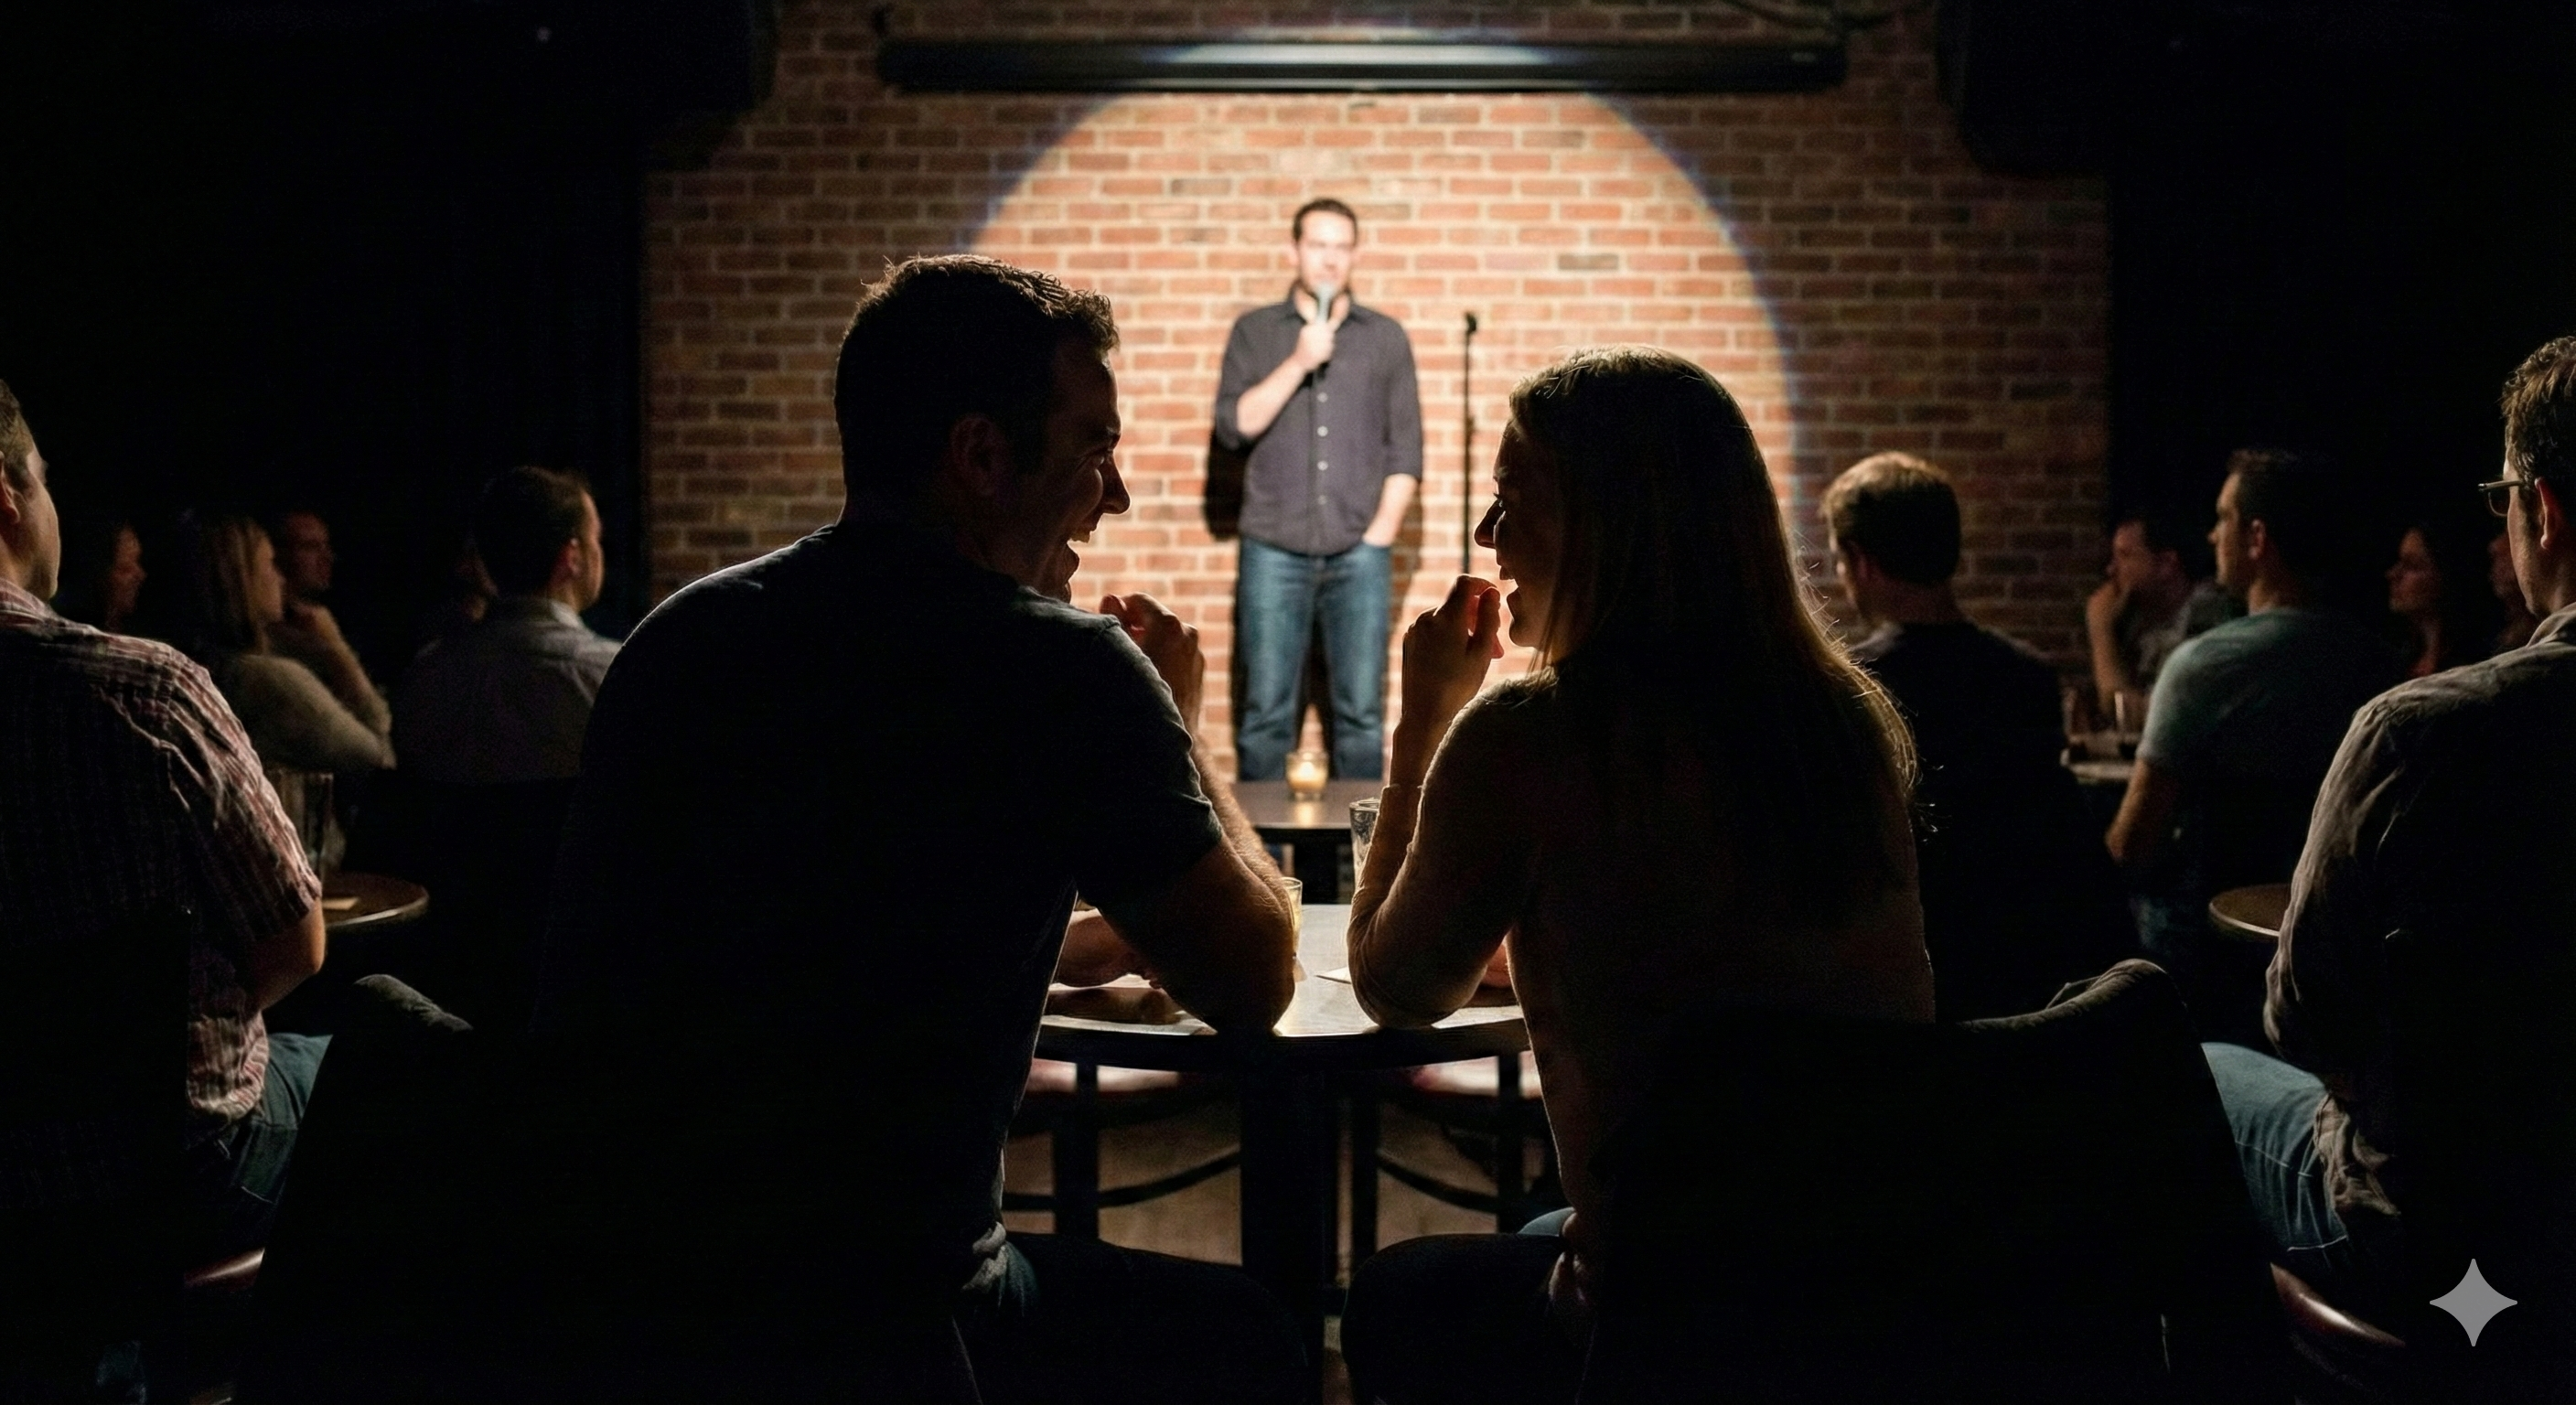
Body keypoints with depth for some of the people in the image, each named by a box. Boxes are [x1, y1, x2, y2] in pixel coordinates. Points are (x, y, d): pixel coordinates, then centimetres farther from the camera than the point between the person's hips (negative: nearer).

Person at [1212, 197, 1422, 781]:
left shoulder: (1386, 337, 9)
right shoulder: (1255, 332, 8)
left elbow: (1406, 448, 7)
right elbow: (1233, 427, -4)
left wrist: (1380, 533, -2)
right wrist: (1297, 364, -13)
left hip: (1359, 553, 1)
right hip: (1274, 551, 0)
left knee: (1361, 711, 1)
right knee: (1266, 713, 0)